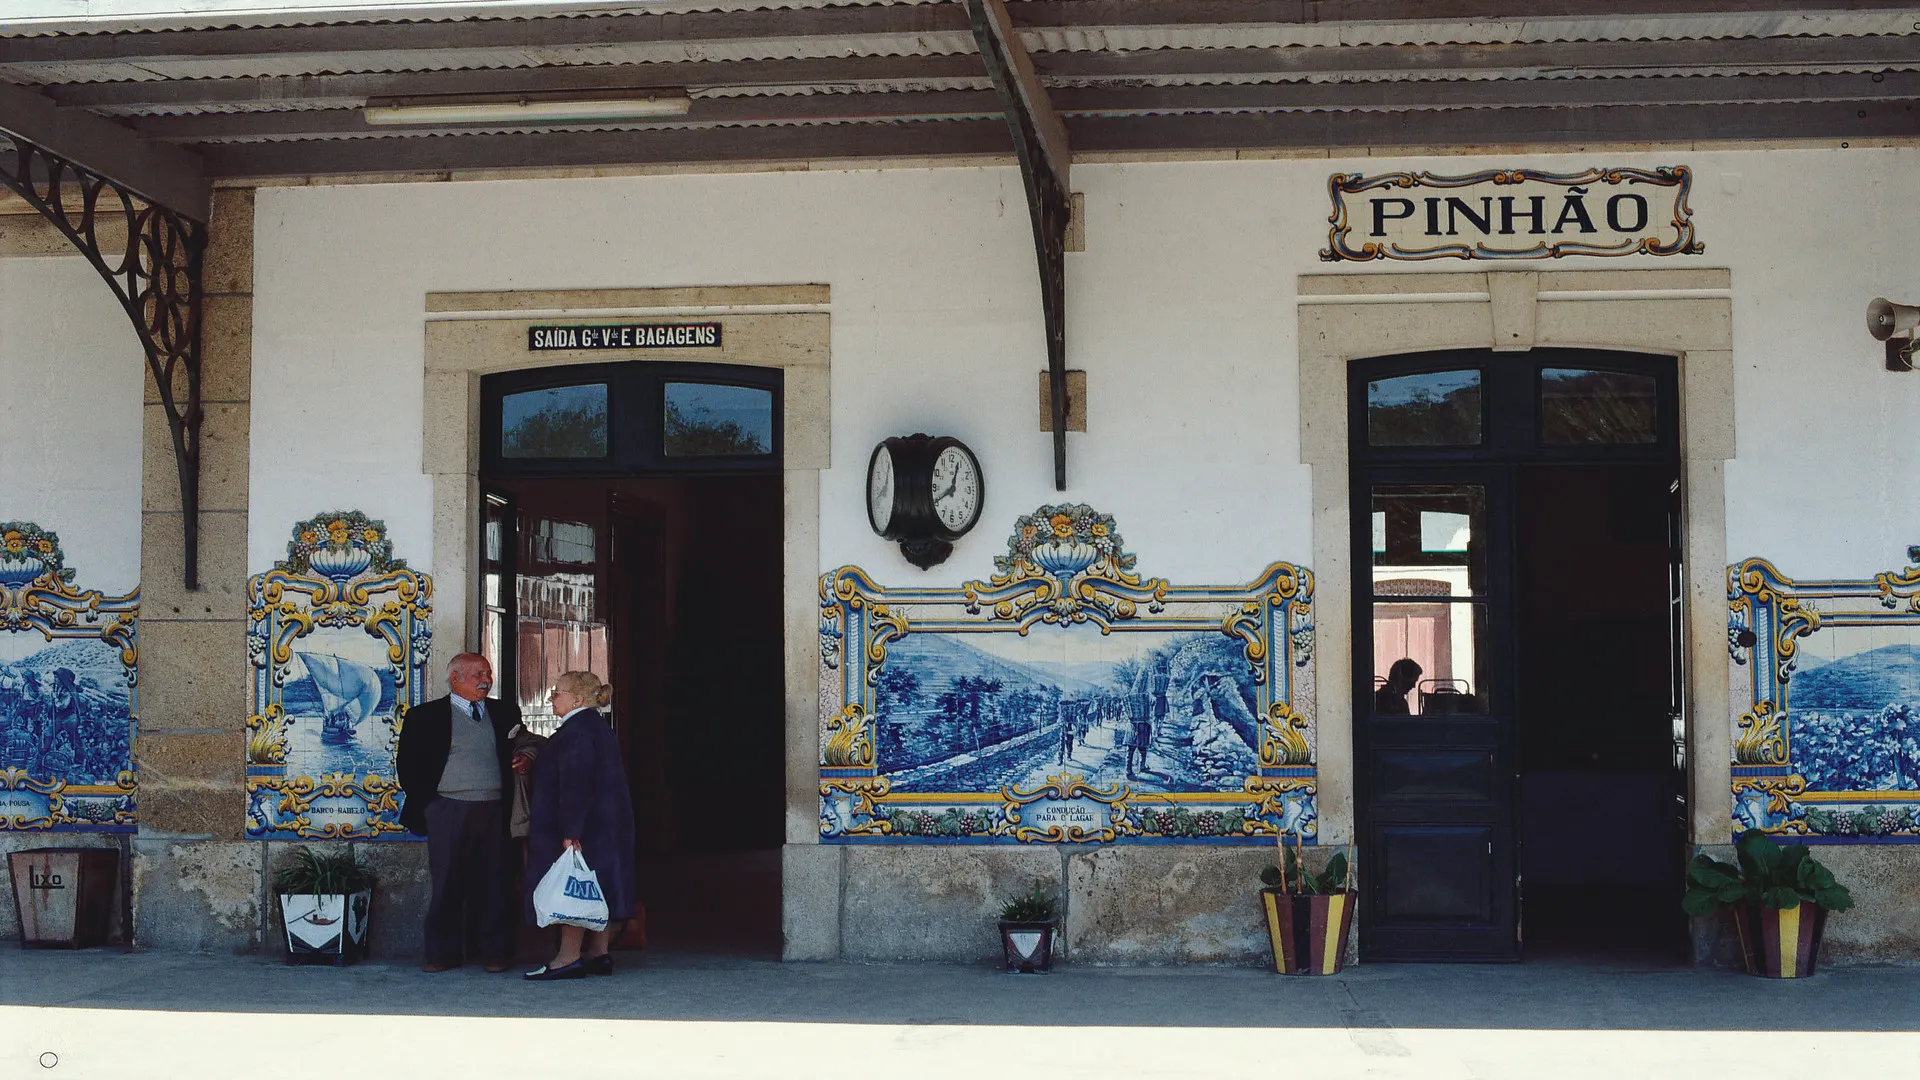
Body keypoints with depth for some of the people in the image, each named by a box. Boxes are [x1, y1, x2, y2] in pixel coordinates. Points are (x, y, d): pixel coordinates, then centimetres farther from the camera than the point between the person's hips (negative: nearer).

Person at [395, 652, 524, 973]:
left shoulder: (506, 713, 14)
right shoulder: (425, 716, 5)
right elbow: (407, 763, 6)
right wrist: (423, 802, 1)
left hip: (494, 811, 2)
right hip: (448, 811, -2)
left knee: (495, 883, 2)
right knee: (446, 883, 1)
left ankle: (495, 951, 11)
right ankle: (443, 952, 9)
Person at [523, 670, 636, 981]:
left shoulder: (576, 730, -17)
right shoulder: (599, 728, 16)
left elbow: (575, 786, -23)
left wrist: (569, 833, -26)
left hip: (582, 827, -10)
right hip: (607, 824, 10)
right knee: (597, 890, 11)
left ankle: (569, 957, -7)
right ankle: (599, 954, 13)